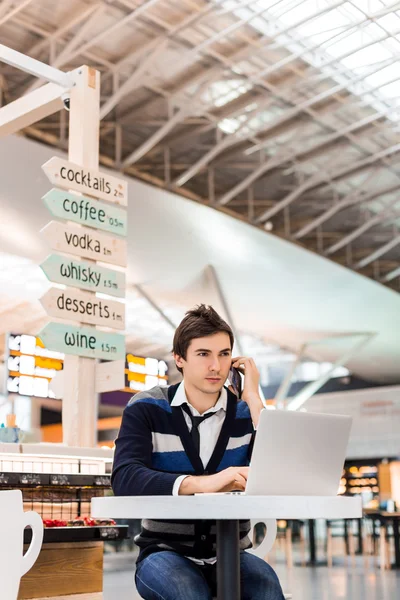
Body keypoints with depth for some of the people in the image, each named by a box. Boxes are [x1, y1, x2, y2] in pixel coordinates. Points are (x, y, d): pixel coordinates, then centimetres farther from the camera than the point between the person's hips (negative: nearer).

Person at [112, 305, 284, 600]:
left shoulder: (246, 414, 2)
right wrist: (202, 483, -35)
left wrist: (254, 400, -10)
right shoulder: (146, 409, -4)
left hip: (230, 554, 2)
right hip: (166, 551, -2)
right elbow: (125, 480, -20)